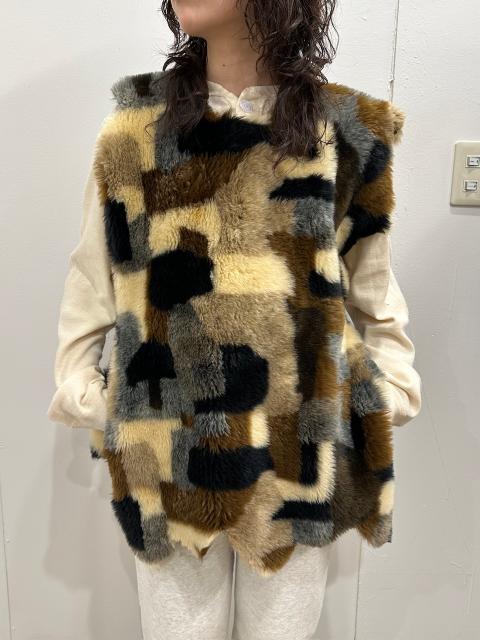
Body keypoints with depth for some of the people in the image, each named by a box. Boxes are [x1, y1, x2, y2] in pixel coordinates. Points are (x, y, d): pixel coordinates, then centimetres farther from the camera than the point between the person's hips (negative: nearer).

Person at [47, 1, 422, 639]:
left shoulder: (344, 131, 1)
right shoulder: (137, 128, 0)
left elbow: (374, 292, 8)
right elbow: (91, 282, 5)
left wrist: (388, 389, 0)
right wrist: (82, 392, 0)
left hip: (298, 448, 1)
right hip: (168, 449, 0)